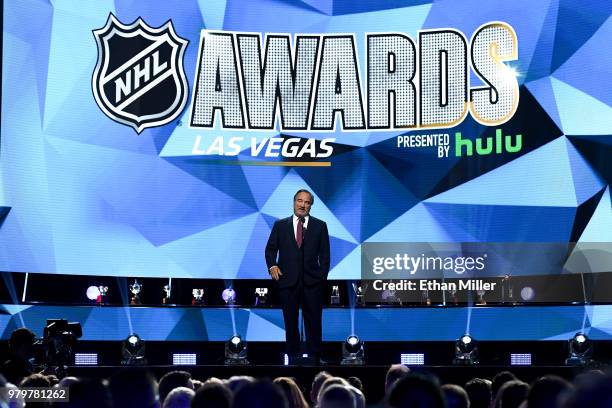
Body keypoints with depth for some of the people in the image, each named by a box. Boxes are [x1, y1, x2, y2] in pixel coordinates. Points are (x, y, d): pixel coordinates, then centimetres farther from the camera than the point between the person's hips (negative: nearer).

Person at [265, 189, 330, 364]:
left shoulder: (320, 226, 7)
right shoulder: (280, 225, 9)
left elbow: (325, 253, 5)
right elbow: (270, 249, 9)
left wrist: (323, 275, -3)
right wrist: (272, 265, -8)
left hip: (312, 282, -1)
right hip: (288, 280, 1)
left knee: (314, 321, 0)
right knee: (290, 321, 6)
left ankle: (314, 357, 6)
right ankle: (293, 355, 14)